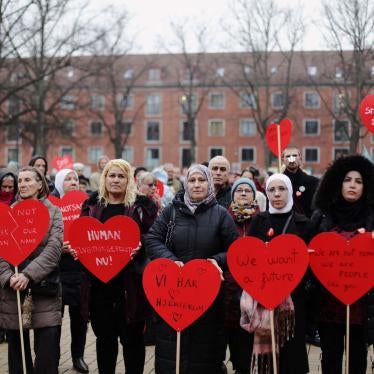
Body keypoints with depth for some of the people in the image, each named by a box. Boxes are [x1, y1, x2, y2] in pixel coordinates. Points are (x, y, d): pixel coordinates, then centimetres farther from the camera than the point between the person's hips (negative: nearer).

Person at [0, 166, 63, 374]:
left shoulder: (54, 212, 4)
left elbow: (53, 249, -8)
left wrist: (28, 275, -20)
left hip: (45, 290, -2)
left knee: (47, 357, -3)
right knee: (17, 355, 9)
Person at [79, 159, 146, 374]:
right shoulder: (92, 205, 10)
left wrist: (139, 247, -22)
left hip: (130, 283, -3)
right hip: (99, 281, 3)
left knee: (132, 336, 5)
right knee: (104, 337, 12)